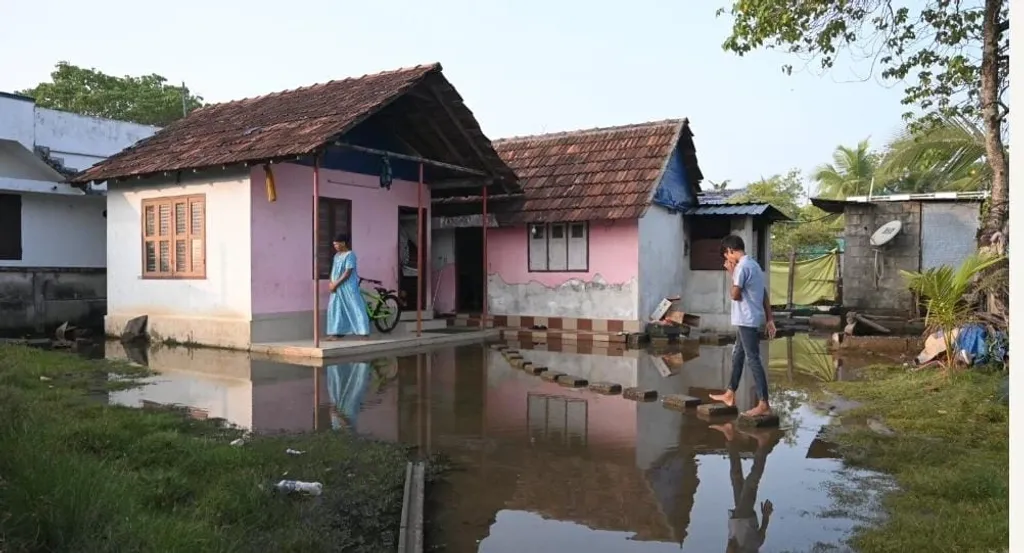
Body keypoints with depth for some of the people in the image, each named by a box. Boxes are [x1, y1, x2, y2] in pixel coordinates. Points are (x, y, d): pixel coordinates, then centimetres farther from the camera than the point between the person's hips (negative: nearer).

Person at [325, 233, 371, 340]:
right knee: (336, 309, 9)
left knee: (355, 309, -8)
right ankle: (338, 333, 16)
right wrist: (331, 283, -2)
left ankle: (364, 333, -6)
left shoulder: (350, 255, -12)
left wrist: (336, 284, -16)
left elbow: (348, 273, -18)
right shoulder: (337, 255, 14)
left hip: (348, 287, -8)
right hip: (337, 287, 8)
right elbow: (333, 270, 15)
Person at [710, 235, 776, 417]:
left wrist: (731, 273, -5)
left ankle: (764, 405, -8)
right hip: (749, 320, 10)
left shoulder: (742, 266, -17)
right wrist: (769, 319, 15)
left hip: (747, 320, -10)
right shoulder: (753, 264, 14)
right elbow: (765, 294, 14)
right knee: (738, 354, 19)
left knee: (753, 359, -9)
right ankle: (730, 395, 31)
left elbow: (735, 295, -16)